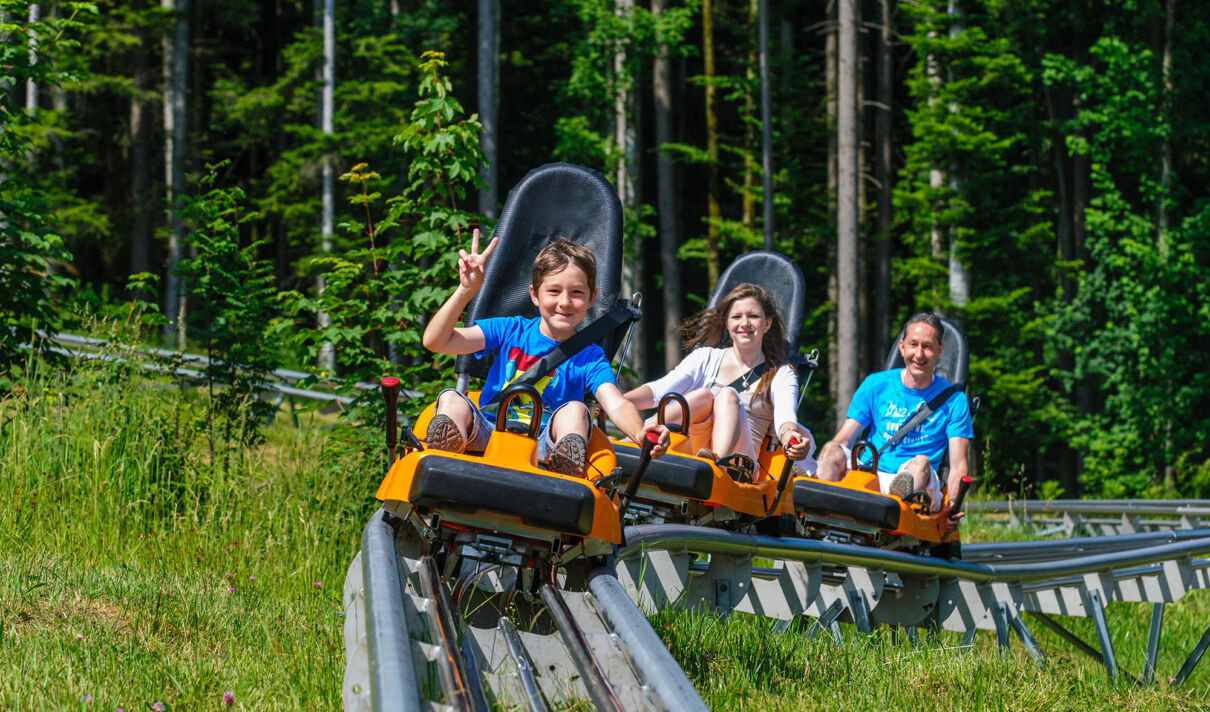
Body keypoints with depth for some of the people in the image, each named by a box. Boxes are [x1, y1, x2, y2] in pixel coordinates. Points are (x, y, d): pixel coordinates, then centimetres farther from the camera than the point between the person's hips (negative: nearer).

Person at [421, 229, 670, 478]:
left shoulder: (589, 358, 4)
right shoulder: (510, 331, 7)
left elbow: (616, 405, -15)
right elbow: (435, 341, 0)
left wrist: (640, 434, -38)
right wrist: (466, 291, -13)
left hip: (544, 448, -1)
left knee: (575, 410, -26)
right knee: (451, 399, -23)